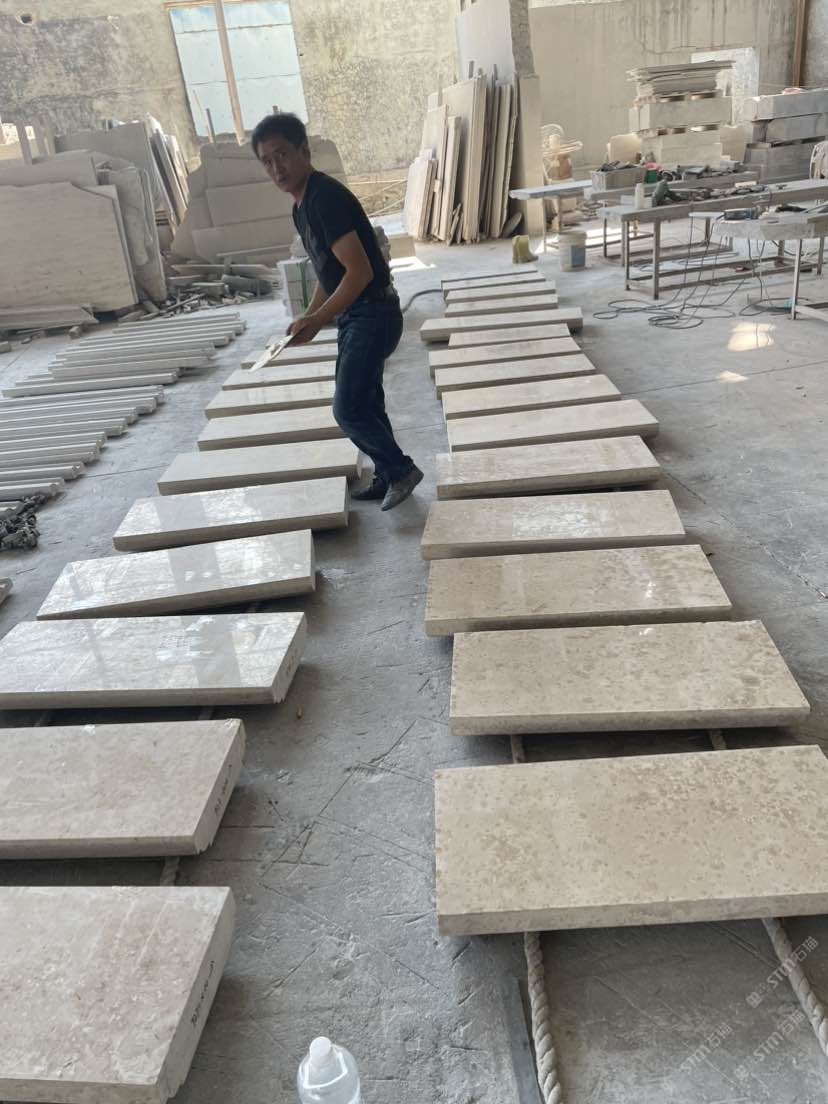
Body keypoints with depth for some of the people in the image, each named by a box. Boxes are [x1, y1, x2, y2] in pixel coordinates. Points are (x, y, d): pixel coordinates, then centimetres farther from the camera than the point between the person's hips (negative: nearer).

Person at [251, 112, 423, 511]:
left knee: (348, 409, -8)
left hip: (374, 313, -10)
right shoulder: (301, 205, 11)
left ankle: (401, 469, 9)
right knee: (365, 404, 15)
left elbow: (360, 272, -26)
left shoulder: (325, 197, -20)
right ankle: (387, 477, 27)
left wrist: (317, 321, -26)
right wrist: (308, 317, 15)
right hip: (352, 314, 10)